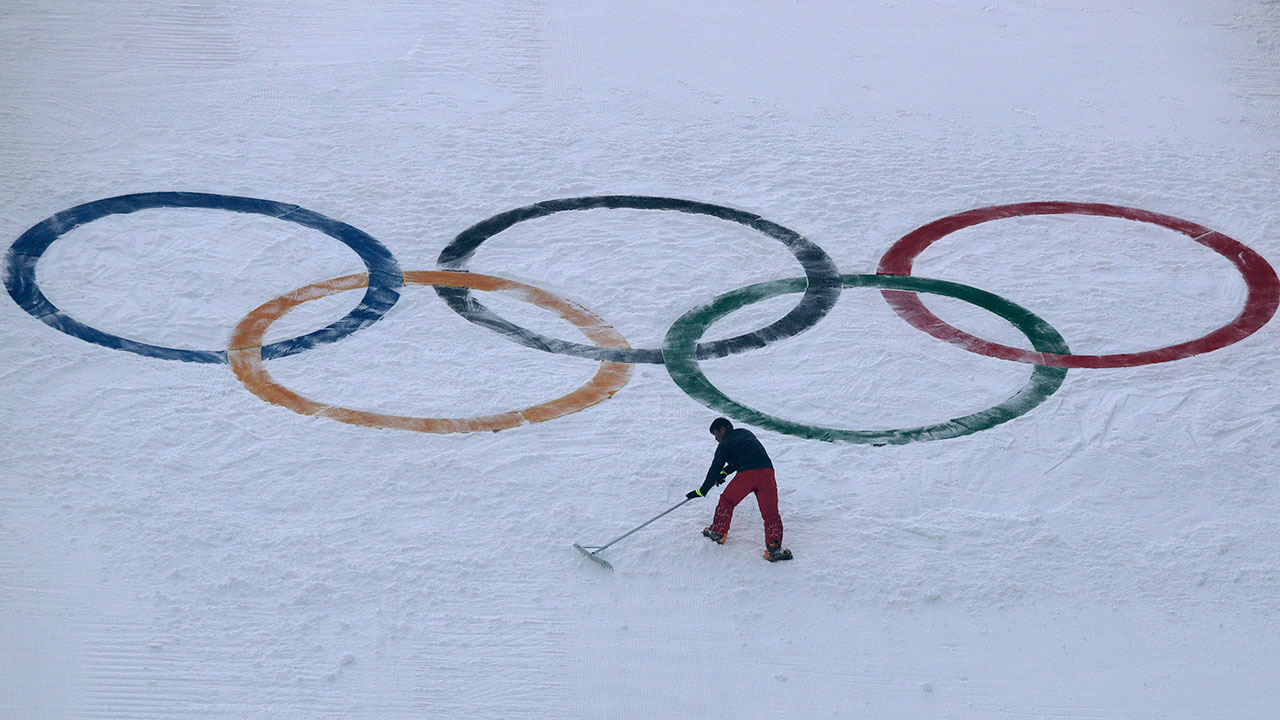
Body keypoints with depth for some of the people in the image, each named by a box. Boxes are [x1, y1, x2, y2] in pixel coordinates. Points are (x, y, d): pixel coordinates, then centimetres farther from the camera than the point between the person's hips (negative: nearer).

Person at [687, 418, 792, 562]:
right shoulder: (746, 433, 27)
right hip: (766, 471, 4)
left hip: (746, 474, -4)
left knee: (727, 501, 19)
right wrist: (725, 472, 41)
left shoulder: (725, 444, 9)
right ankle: (774, 547, -17)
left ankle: (718, 532, 28)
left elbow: (715, 469, 9)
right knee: (770, 512, -2)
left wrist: (702, 491, 17)